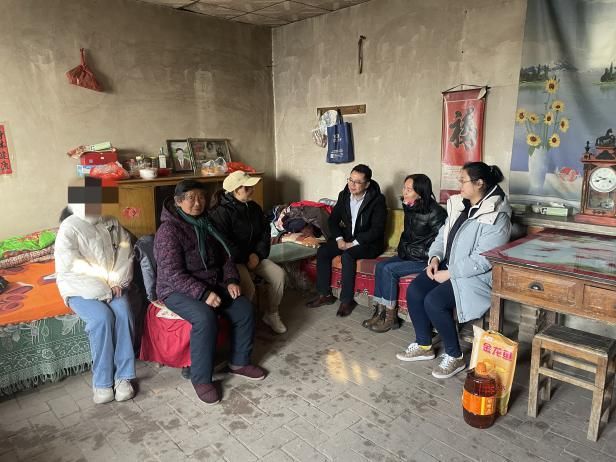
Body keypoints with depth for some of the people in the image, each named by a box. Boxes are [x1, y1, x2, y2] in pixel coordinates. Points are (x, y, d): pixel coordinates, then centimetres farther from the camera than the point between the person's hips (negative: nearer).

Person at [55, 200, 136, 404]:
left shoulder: (111, 223, 8)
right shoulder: (69, 228, -7)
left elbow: (126, 253, 4)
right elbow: (70, 268, -16)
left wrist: (118, 282, -11)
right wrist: (103, 289, -18)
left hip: (113, 287, 4)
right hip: (80, 289, -3)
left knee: (123, 313, -26)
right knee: (102, 317, -30)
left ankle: (123, 377, -20)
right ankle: (102, 382, -18)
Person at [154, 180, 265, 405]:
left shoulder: (206, 223, 6)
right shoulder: (169, 230, -16)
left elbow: (225, 256, 13)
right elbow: (172, 273, -23)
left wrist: (231, 280, -5)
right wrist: (203, 294, -29)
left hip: (212, 284, 7)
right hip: (178, 290, -7)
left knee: (244, 308, -11)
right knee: (205, 318, -33)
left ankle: (239, 362, 7)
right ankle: (201, 379, -16)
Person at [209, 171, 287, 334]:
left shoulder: (254, 207, 7)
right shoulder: (221, 212, -15)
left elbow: (265, 232, 9)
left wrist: (258, 254, -6)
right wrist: (246, 259, -18)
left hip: (254, 255, 7)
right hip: (232, 259, -7)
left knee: (278, 274, -13)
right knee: (248, 287, -30)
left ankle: (272, 314, 6)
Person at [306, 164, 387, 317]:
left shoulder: (377, 200, -16)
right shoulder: (344, 195, 1)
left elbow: (377, 229, -20)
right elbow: (333, 219, 6)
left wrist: (354, 243, -24)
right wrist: (339, 239, -11)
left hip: (369, 242, -6)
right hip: (347, 238, 6)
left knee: (347, 255, -33)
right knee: (322, 251, -15)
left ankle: (347, 300, -19)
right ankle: (325, 294, -5)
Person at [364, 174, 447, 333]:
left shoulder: (435, 213, -19)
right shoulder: (409, 208, 5)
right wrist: (403, 250, 5)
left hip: (424, 260, -8)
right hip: (409, 255, 8)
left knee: (389, 269, -21)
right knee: (380, 266, -11)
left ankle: (391, 318, -9)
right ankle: (380, 312, -8)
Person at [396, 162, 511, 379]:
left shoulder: (495, 216, -18)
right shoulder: (460, 204, 8)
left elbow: (482, 260, -23)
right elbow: (443, 234, 14)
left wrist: (449, 273, -21)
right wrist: (435, 258, -4)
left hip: (475, 276, -8)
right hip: (448, 266, 8)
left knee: (434, 301, -25)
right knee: (414, 290, -10)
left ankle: (455, 356, -3)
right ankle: (423, 345, 8)